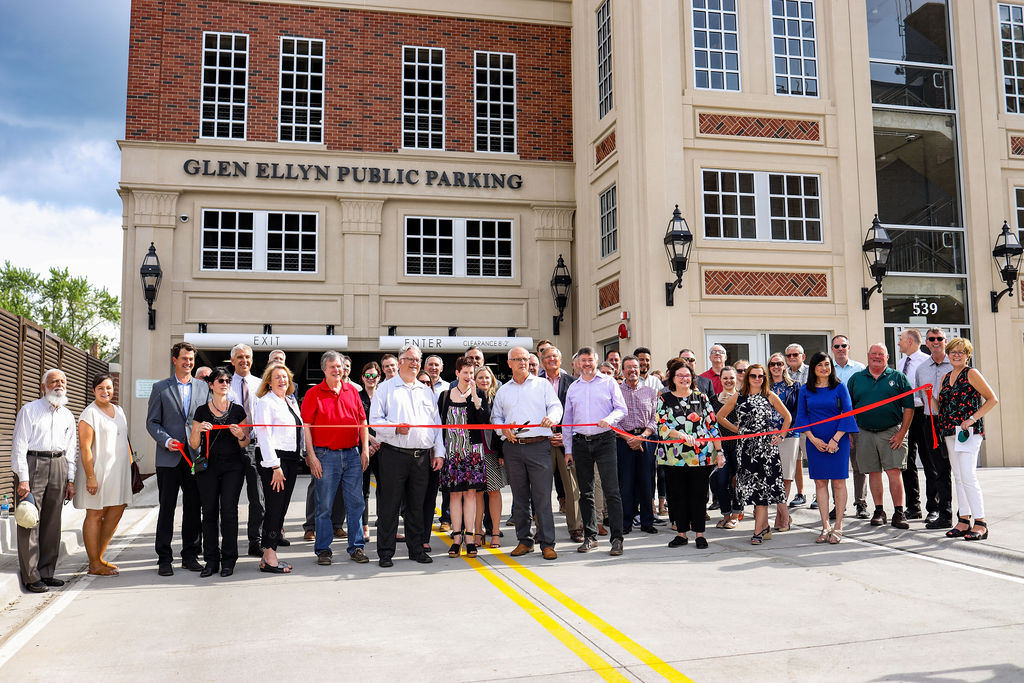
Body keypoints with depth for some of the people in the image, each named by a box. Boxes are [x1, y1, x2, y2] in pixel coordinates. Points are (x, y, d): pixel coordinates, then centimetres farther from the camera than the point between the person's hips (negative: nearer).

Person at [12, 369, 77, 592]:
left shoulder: (67, 415, 15)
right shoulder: (29, 410, -1)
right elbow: (19, 446, -6)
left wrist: (70, 479, 10)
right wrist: (23, 479, -13)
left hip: (58, 466, 5)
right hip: (32, 464, -5)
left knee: (52, 522, 7)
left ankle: (46, 572, 16)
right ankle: (30, 576, 2)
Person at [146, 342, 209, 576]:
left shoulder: (203, 387, 10)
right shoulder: (160, 388, 6)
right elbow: (152, 422, 3)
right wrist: (166, 441, -13)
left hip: (196, 457, 2)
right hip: (169, 458, -2)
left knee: (193, 508, 6)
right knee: (167, 508, 2)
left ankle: (190, 555, 16)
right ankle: (164, 559, 10)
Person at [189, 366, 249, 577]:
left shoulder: (237, 410, 7)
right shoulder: (202, 411, 7)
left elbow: (246, 444, 11)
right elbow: (194, 445, 6)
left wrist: (240, 435, -11)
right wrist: (198, 430, -13)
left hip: (233, 467, 0)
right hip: (208, 467, 1)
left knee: (229, 511, -5)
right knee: (209, 512, 0)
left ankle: (228, 560, 3)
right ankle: (211, 560, 9)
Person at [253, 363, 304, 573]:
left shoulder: (291, 402, 19)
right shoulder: (265, 403, -5)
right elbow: (264, 435, -12)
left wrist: (303, 454, 13)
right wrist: (275, 466, -18)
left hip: (291, 459, 8)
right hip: (273, 459, -8)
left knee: (282, 508, 7)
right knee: (274, 507, -9)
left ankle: (269, 555, 12)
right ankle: (269, 558, -4)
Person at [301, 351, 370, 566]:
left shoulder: (352, 391, 10)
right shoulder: (313, 393, 0)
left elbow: (362, 421, 13)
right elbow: (306, 426, -4)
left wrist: (365, 449, 6)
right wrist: (311, 456, -10)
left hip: (353, 454, 3)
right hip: (325, 455, -3)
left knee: (355, 503, 6)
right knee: (324, 506, 3)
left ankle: (356, 547, 15)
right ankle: (323, 550, 14)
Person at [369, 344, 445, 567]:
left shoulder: (426, 391, 18)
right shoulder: (386, 388, 5)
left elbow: (436, 423, 17)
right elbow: (375, 420, -3)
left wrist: (439, 452, 10)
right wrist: (395, 428, -20)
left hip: (422, 456, 4)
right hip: (394, 455, -4)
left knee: (417, 505, 11)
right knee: (389, 505, 0)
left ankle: (417, 549, 21)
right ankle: (385, 552, 8)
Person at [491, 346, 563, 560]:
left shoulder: (542, 384, 11)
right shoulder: (503, 390, 18)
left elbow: (555, 406, 2)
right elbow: (495, 416, 19)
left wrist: (551, 417, -20)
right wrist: (503, 429, -1)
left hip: (539, 446, -3)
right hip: (512, 448, 3)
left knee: (542, 497, -7)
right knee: (519, 497, 8)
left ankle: (547, 544, -3)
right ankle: (524, 540, 17)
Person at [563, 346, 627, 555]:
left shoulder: (609, 382, 7)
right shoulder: (573, 388, 15)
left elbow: (621, 409, 4)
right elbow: (567, 420, 17)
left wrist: (609, 419, -17)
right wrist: (568, 449, 12)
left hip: (604, 440, -3)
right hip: (580, 443, 4)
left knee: (611, 491, -9)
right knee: (585, 492, 8)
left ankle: (617, 538, -6)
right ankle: (590, 536, 17)